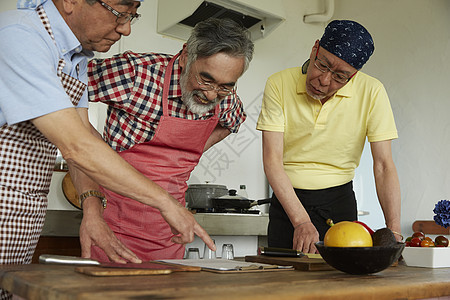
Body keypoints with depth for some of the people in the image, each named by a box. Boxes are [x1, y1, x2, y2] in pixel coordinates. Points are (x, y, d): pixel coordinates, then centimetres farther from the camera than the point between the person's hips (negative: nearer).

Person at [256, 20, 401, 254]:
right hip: (287, 199, 0)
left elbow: (383, 165, -10)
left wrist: (393, 230, -21)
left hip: (339, 201, 1)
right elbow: (272, 160, -16)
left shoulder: (371, 92, -12)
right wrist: (301, 221, -24)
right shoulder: (279, 85, -13)